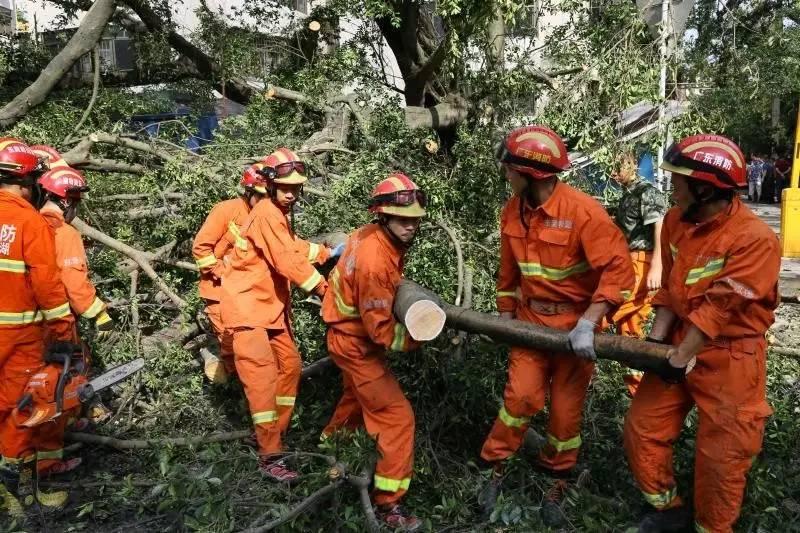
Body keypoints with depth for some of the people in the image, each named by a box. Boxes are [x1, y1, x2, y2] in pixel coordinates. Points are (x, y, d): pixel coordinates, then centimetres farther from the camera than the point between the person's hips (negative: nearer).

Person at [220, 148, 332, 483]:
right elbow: (287, 262, -22)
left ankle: (273, 432, 27)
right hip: (246, 304, -10)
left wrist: (329, 253, 10)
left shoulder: (278, 215, 15)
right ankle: (270, 458, -14)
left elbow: (296, 248, 18)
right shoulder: (266, 214, -17)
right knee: (262, 373, -15)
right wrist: (322, 288, -18)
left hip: (271, 306, 10)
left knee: (290, 365, 13)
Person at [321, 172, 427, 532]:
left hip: (352, 335, 10)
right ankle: (388, 504, 2)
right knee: (398, 416, -8)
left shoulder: (372, 235, -7)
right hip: (357, 343, -10)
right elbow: (380, 330, -30)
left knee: (358, 396, 32)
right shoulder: (375, 262, -34)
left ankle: (329, 442, 57)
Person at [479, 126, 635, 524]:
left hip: (575, 324, -3)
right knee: (521, 394, -4)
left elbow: (619, 269, -24)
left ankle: (557, 479, 31)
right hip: (531, 319, 3)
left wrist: (588, 323, -29)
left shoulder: (583, 211, -23)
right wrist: (506, 315, 13)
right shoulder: (512, 211, -4)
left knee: (566, 406, 9)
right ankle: (496, 464, 18)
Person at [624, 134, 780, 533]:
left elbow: (718, 308, -22)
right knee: (642, 427, 9)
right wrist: (656, 339, -1)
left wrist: (680, 359, -19)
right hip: (679, 344, 6)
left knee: (719, 456, 7)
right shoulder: (675, 221, 0)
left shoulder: (755, 239, -22)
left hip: (729, 359, -6)